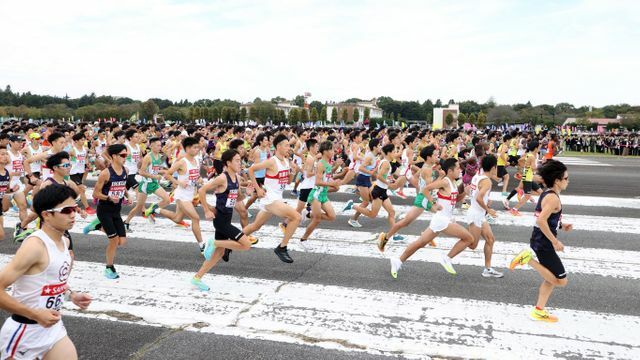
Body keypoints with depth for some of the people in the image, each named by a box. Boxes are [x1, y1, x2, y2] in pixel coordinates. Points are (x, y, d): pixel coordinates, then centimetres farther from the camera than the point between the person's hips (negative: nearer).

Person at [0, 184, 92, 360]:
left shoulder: (65, 241, 3)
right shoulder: (35, 245, -22)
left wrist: (71, 295, 5)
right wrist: (35, 314, -24)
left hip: (53, 327, 7)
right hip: (24, 332, -7)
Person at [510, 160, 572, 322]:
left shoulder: (547, 194, 11)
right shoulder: (553, 198, -19)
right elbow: (541, 220, -29)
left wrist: (562, 225, 11)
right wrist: (555, 241, -23)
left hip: (541, 241, 10)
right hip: (543, 243, -10)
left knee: (551, 279, 18)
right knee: (561, 280, -3)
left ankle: (539, 311, 24)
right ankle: (528, 259, -6)